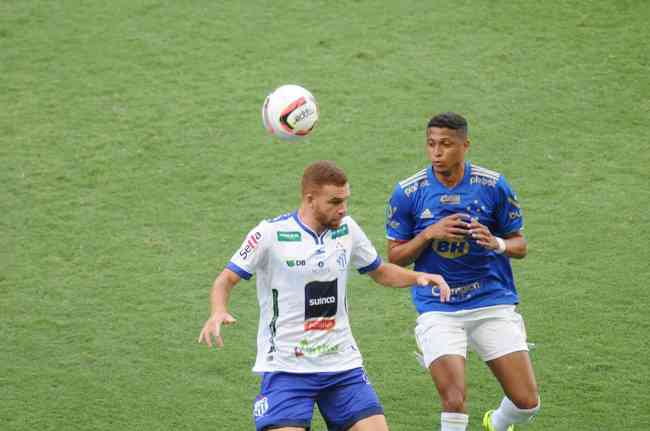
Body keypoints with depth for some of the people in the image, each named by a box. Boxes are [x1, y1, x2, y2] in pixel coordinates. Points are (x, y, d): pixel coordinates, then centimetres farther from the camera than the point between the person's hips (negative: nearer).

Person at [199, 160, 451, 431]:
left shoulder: (347, 229, 3)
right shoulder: (271, 234, -11)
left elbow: (379, 271, 18)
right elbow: (226, 279, -5)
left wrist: (418, 277, 0)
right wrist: (218, 312, -26)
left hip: (343, 365, 5)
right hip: (285, 366, -5)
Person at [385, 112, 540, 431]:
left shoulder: (493, 186, -4)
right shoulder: (408, 192, -5)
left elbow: (520, 245, 5)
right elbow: (395, 257, 2)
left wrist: (496, 243, -18)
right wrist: (429, 234, -16)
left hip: (493, 302, 1)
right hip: (438, 309, -1)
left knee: (527, 403, -1)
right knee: (454, 401, -19)